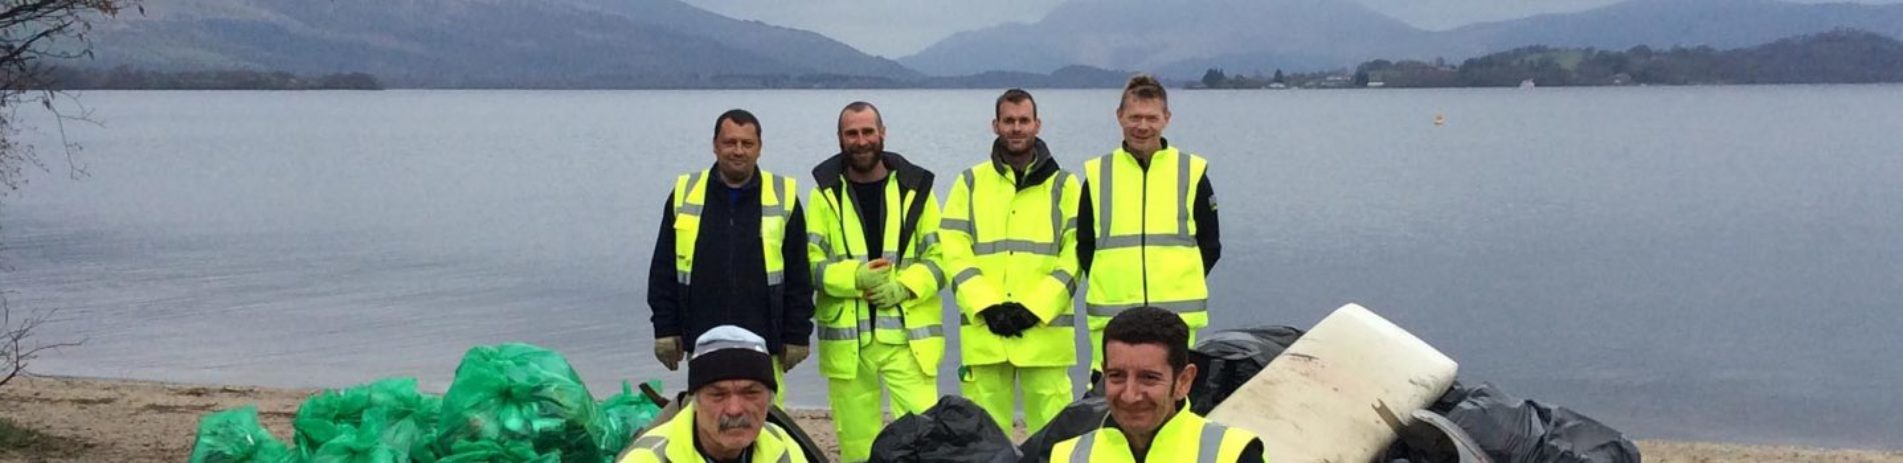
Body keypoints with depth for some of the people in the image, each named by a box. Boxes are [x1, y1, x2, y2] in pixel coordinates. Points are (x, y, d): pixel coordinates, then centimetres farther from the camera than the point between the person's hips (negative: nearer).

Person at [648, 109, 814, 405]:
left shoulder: (783, 197, 4)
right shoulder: (685, 195, 7)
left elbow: (799, 277, 5)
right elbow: (663, 272, 9)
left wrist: (796, 336, 2)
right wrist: (665, 330, 4)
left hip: (763, 343, -1)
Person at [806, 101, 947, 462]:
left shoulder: (914, 188, 4)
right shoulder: (826, 193, 5)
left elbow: (940, 256, 3)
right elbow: (810, 262, 0)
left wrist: (903, 287, -14)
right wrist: (854, 277, -17)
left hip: (909, 336, -1)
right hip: (846, 339, 1)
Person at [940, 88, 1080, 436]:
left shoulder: (1063, 185, 9)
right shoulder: (971, 183, 11)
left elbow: (1075, 254, 0)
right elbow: (954, 251, 3)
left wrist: (1035, 308, -11)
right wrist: (987, 306, -10)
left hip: (1045, 330, -1)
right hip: (984, 331, 1)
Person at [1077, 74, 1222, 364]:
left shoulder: (1192, 172, 6)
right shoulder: (1097, 175, 9)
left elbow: (1210, 245, 11)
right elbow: (1084, 245, 14)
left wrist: (1181, 285, 1)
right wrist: (1110, 285, 2)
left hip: (1177, 316, -1)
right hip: (1110, 317, 1)